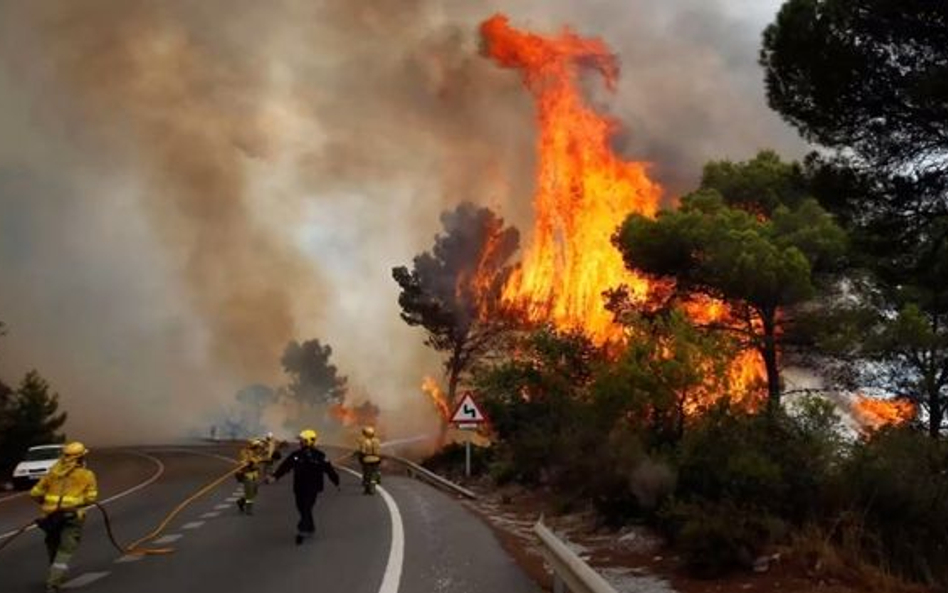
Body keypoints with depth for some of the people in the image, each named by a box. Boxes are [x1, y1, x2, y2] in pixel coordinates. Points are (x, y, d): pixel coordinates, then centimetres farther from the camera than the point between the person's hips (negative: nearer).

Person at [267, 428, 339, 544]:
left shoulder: (319, 456, -7)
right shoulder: (296, 455, 3)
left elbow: (329, 469, -1)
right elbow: (285, 466, 0)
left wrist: (336, 483, 4)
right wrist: (275, 477, -12)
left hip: (312, 488, -5)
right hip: (299, 487, 5)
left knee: (306, 509, -11)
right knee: (302, 509, 12)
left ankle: (301, 532, -13)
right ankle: (310, 529, 31)